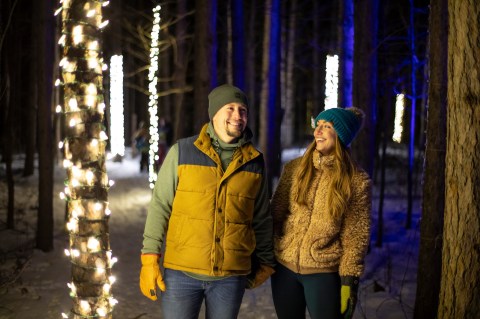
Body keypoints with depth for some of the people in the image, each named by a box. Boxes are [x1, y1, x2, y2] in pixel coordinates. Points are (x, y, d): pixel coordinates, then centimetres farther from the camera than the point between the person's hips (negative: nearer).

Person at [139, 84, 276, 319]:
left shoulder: (254, 162, 6)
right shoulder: (182, 152, -1)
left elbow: (262, 219, 14)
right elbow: (160, 206, 0)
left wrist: (265, 263, 15)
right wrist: (150, 259, -5)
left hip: (231, 276, 2)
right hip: (182, 272, -2)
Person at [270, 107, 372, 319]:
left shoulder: (358, 181, -6)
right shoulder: (294, 168, 2)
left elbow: (355, 236, -5)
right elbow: (275, 214, 6)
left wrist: (349, 281, -9)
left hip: (324, 271, -3)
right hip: (284, 266, 3)